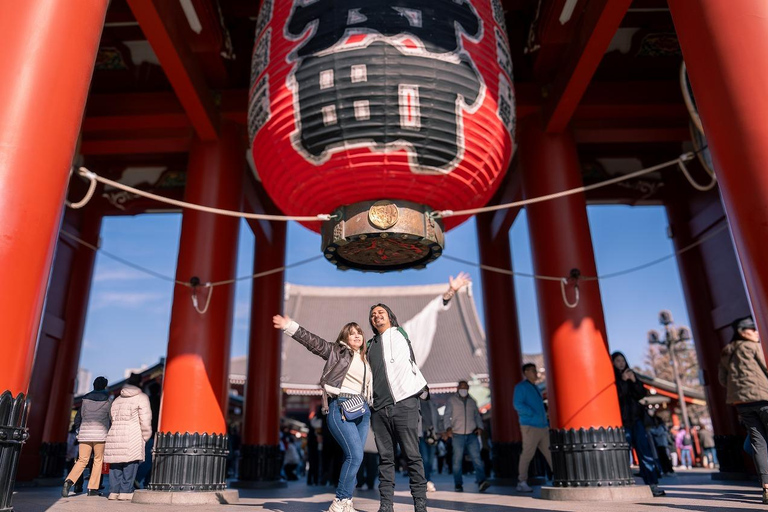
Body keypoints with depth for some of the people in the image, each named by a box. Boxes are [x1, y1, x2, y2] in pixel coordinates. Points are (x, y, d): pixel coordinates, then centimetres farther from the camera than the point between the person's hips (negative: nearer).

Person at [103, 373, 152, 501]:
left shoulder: (117, 399, 21)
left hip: (114, 434, 6)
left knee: (115, 465, 10)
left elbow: (112, 419, 19)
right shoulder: (142, 397, 1)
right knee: (130, 465, -2)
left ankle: (114, 491, 11)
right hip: (132, 437, -6)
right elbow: (145, 419, -5)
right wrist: (146, 437, 5)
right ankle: (126, 492, -4)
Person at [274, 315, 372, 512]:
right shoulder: (336, 351, 4)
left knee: (353, 458, 4)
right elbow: (313, 342, -7)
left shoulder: (366, 361, 21)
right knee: (355, 456, -15)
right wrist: (290, 326, -17)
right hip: (341, 407, -6)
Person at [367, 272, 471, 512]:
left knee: (412, 456, -1)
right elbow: (368, 375, 21)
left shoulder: (403, 332, 9)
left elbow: (428, 313, 1)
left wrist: (449, 293, -8)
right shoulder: (370, 345, 18)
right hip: (380, 408, 4)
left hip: (405, 404, -4)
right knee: (385, 458, 7)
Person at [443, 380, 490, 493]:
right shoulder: (451, 400, 5)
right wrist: (448, 428, -16)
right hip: (458, 435, -2)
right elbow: (446, 416, 0)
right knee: (457, 460, 0)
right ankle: (458, 485, 8)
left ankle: (481, 481, -16)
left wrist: (480, 427, 3)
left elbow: (477, 416, 20)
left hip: (472, 435, 3)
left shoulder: (472, 401, 16)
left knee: (476, 458, -10)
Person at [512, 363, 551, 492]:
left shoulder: (535, 387, 22)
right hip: (530, 427, -8)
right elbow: (518, 404, -15)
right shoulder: (521, 387, -4)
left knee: (550, 452, 7)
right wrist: (533, 414, -21)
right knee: (527, 453, -7)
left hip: (543, 427, 8)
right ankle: (522, 482, 0)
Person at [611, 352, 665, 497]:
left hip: (635, 418, 4)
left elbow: (641, 394, 9)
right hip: (621, 420, -4)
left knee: (644, 450, -3)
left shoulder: (631, 375, 17)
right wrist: (622, 380, -17)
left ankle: (652, 484, -3)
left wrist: (634, 380, -8)